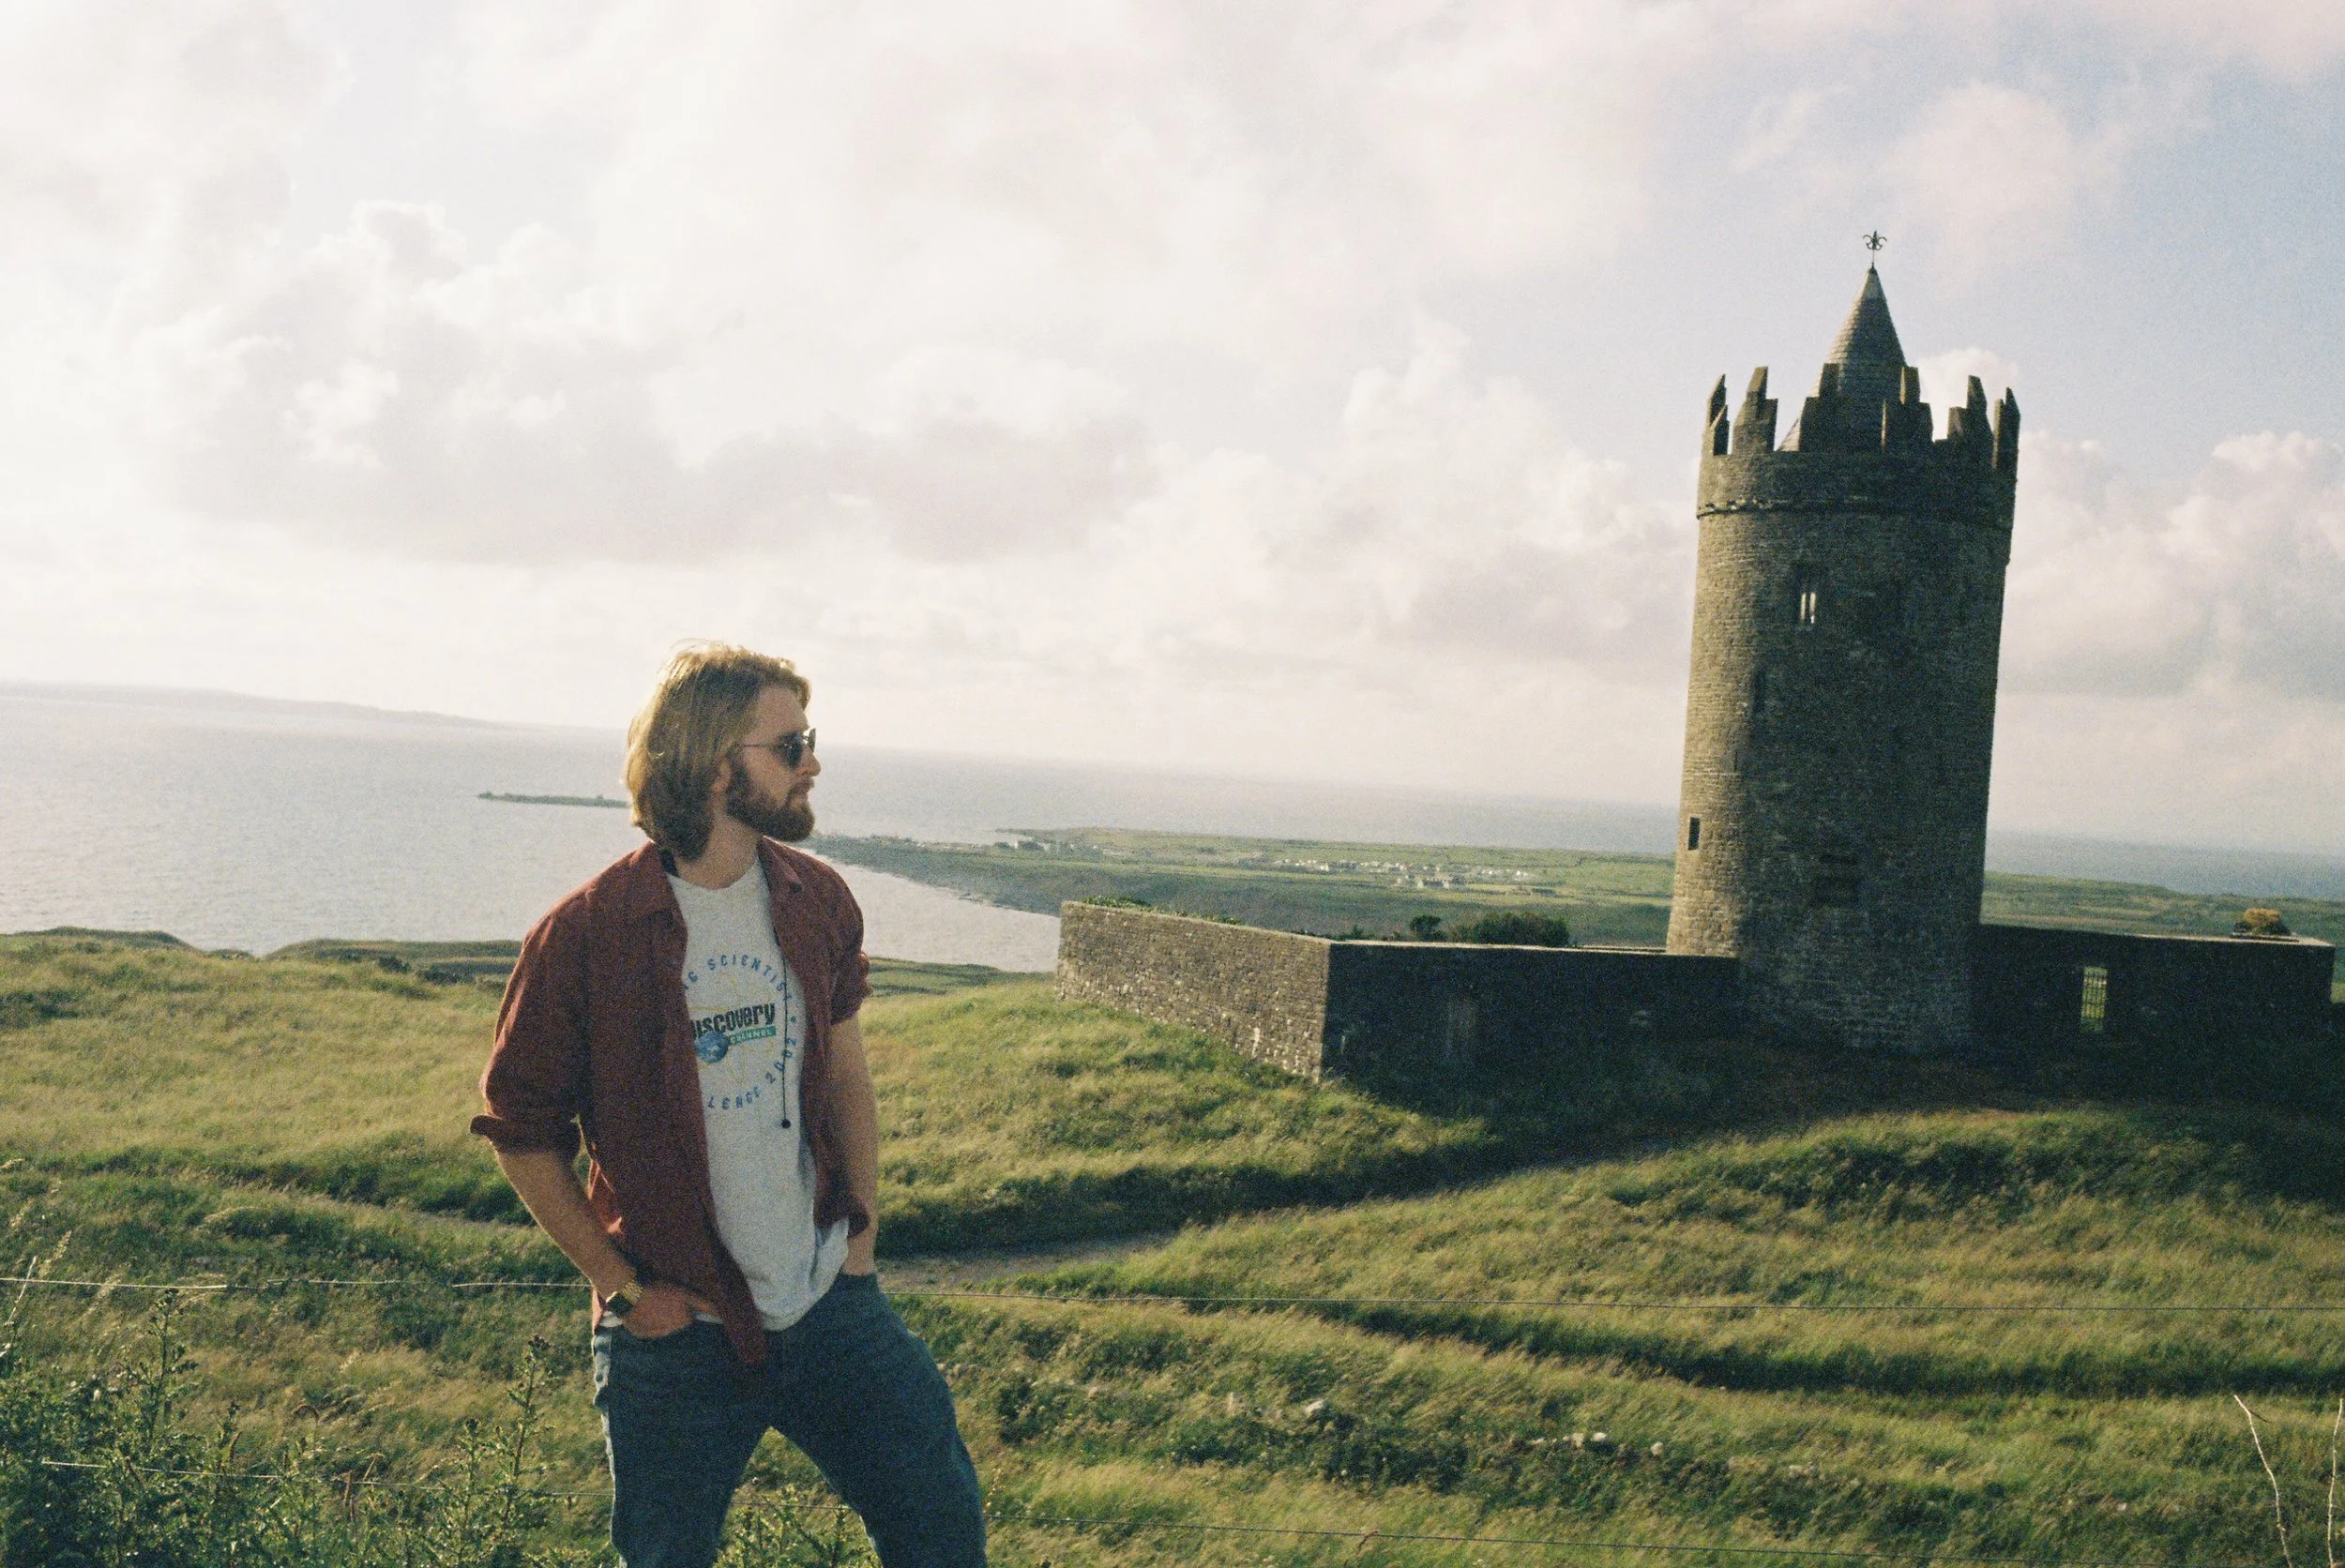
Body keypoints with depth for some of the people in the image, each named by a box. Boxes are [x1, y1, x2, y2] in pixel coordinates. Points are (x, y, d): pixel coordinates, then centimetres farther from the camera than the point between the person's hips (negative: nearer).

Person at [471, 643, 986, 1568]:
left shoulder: (818, 902, 2)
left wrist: (862, 1229, 7)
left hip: (830, 1306, 4)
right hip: (678, 1330, -4)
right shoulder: (587, 935, -13)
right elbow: (522, 1132, -5)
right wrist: (624, 1287, -8)